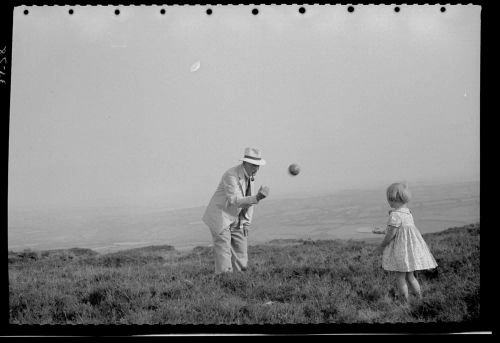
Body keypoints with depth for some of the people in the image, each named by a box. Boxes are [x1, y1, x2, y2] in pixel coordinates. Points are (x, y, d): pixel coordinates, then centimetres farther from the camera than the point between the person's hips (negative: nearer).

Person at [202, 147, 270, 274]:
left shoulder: (249, 174, 4)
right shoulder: (231, 175, -22)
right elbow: (234, 201, -31)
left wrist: (246, 224, 8)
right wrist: (257, 198, -43)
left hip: (236, 221, 8)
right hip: (220, 219, -8)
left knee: (241, 258, 5)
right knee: (224, 258, -11)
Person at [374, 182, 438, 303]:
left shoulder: (395, 215, -20)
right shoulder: (407, 212, 8)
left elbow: (391, 234, -18)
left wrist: (381, 246, -3)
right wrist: (381, 232, 25)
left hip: (401, 250, -9)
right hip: (410, 248, 9)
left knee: (400, 279, 4)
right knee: (410, 277, 21)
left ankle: (406, 304, 11)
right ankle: (420, 299, 28)